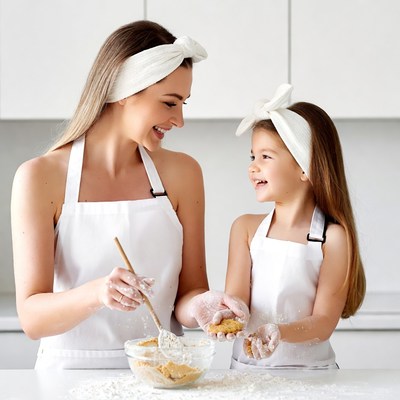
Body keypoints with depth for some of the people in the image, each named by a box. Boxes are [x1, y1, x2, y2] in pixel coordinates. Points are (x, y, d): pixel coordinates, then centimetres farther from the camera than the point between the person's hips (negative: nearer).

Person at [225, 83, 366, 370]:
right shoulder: (246, 228, 7)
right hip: (247, 368, 4)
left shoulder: (333, 238, -4)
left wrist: (279, 333, -25)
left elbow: (324, 322, -7)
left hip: (309, 368, -4)